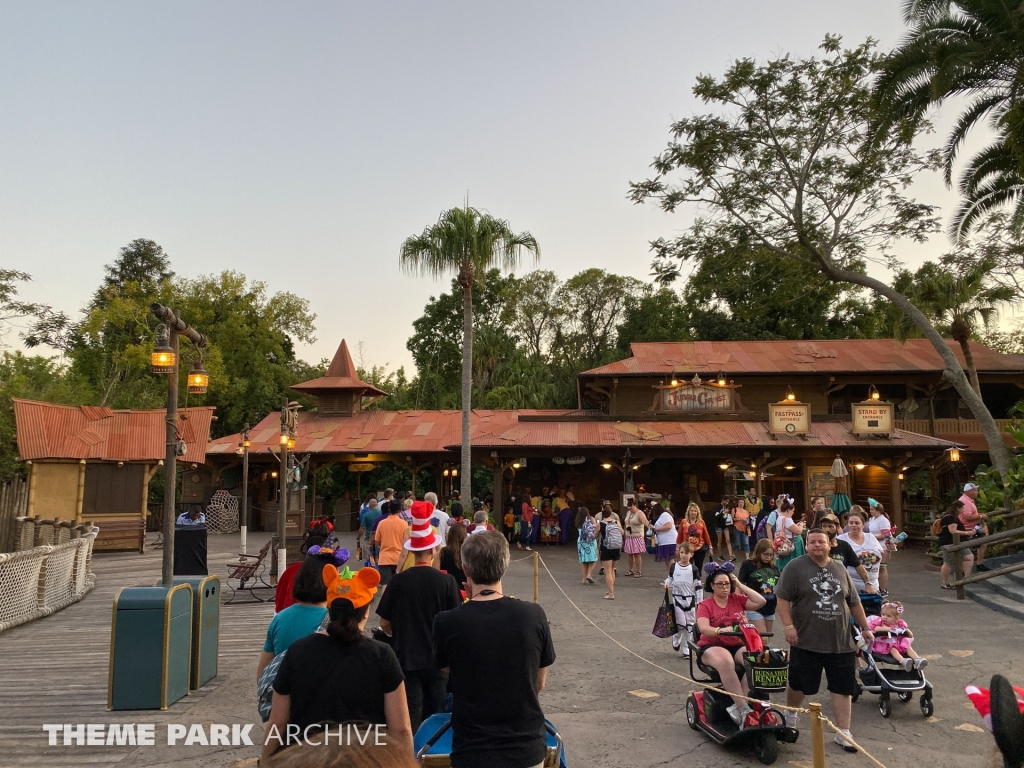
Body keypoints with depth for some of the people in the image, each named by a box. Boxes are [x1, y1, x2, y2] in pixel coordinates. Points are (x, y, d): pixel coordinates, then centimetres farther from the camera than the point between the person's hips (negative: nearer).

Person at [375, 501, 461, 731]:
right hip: (437, 658, 0)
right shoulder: (447, 581, -10)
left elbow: (385, 623, -1)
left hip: (406, 658, 0)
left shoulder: (398, 581, -9)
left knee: (409, 721, 7)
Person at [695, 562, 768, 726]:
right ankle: (744, 710, -31)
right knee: (726, 662, -37)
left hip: (737, 646, 3)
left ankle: (738, 706, -26)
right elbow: (703, 628, -15)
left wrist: (740, 585, 0)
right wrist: (720, 630, -36)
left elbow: (761, 601, -2)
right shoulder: (705, 605, 1)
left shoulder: (737, 599, 10)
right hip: (713, 647, -3)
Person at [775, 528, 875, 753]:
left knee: (843, 688, 4)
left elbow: (854, 602, 17)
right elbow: (782, 598, -10)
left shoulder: (840, 570, 8)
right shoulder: (796, 567, -7)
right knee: (799, 684, 11)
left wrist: (865, 627, 16)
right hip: (806, 641, -3)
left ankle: (843, 733, 15)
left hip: (841, 643, 3)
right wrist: (788, 626, -17)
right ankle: (790, 714, 37)